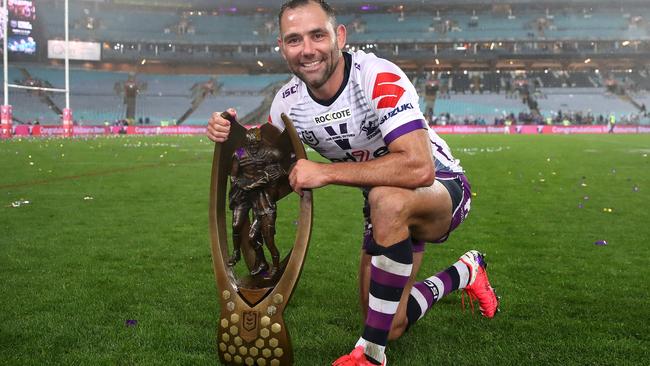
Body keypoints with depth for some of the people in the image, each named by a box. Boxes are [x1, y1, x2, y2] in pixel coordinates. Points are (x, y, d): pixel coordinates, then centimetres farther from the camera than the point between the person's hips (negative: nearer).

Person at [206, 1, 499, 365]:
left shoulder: (379, 78, -29)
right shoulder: (288, 102, -9)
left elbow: (419, 168, -41)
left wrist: (326, 172, -39)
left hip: (442, 187, -6)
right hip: (389, 212, 6)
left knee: (388, 200, -41)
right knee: (389, 327, 5)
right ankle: (464, 273, 34)